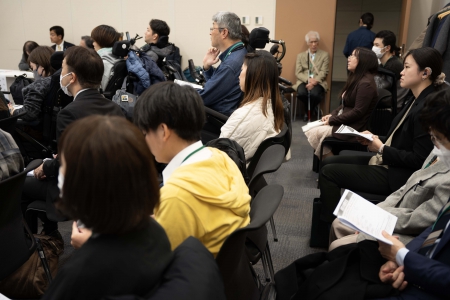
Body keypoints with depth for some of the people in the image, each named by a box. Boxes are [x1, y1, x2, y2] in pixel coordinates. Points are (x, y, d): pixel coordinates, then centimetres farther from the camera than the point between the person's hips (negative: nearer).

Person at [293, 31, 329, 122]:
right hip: (304, 81, 2)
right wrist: (308, 79, -14)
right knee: (301, 93, -33)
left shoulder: (324, 55, 10)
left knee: (314, 94, -35)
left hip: (318, 82, -1)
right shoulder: (300, 55, 15)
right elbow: (298, 73, 4)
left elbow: (323, 72, -1)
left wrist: (314, 82, -18)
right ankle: (312, 110, -1)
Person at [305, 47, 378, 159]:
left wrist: (332, 120, -16)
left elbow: (357, 112, -22)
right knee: (309, 130, -3)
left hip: (354, 127, -10)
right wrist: (332, 114, 2)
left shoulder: (366, 83, -19)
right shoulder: (355, 78, 13)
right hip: (344, 121, 10)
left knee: (314, 133, -16)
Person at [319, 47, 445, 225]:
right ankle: (326, 216, 17)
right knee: (329, 162, 9)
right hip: (387, 163, 10)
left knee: (328, 172, -12)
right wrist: (376, 139, 0)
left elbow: (419, 160, -24)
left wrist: (381, 149, -16)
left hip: (397, 176, -10)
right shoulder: (417, 101, 9)